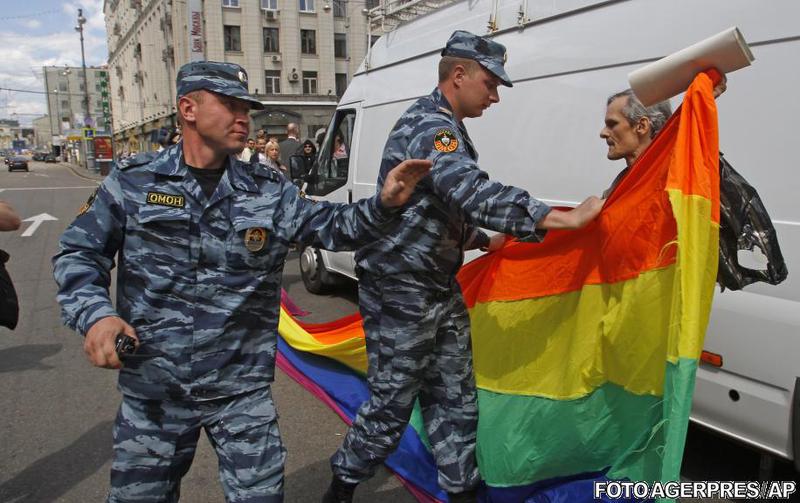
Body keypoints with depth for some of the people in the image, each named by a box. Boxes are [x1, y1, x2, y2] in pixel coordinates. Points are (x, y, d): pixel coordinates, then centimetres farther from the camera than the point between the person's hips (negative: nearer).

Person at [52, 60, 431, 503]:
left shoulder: (269, 192, 1)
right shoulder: (132, 184, -2)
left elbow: (331, 227, -1)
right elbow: (77, 255, 1)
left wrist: (383, 204, -18)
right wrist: (94, 314, -17)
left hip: (242, 390, 0)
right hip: (151, 390, 1)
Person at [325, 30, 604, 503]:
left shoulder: (446, 129, 15)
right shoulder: (429, 125, -18)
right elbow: (473, 194, -35)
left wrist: (486, 241, 17)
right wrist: (565, 219, -33)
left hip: (441, 290, 10)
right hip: (400, 292, -10)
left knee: (456, 400, 14)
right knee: (392, 405, 3)